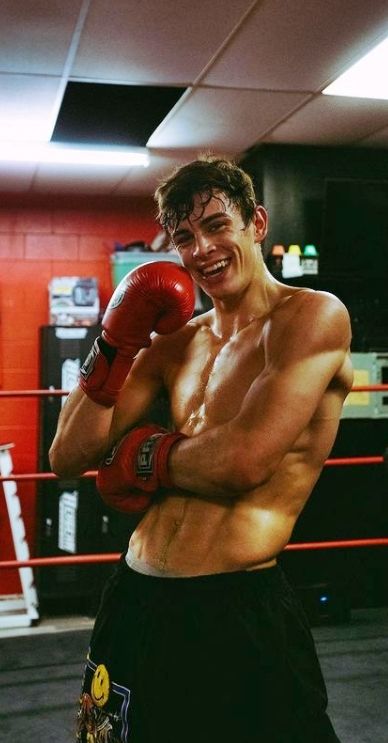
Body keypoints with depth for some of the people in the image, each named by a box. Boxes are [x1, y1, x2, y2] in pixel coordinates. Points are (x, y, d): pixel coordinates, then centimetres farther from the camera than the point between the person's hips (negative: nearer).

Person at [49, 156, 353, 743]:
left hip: (239, 612, -6)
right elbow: (69, 458, 7)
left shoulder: (313, 316, -9)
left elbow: (244, 461, -20)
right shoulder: (174, 343, 10)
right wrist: (115, 345, -4)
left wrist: (146, 457, -2)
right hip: (133, 600, 7)